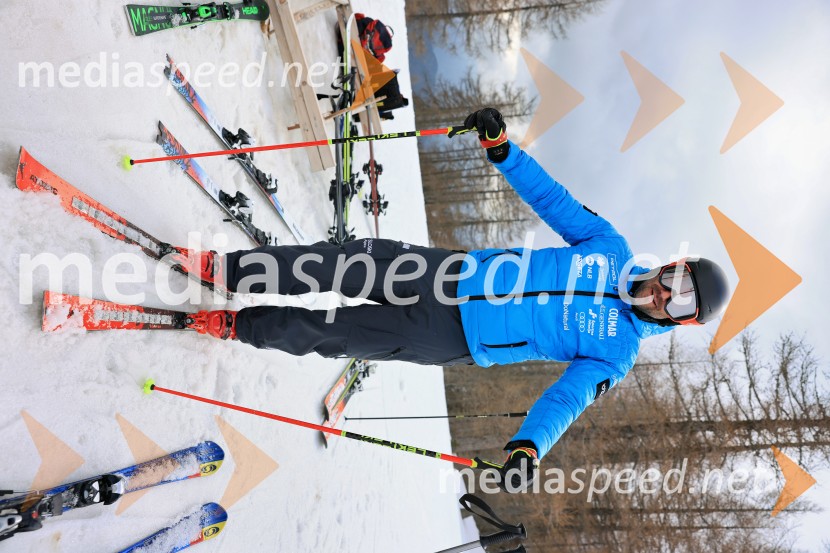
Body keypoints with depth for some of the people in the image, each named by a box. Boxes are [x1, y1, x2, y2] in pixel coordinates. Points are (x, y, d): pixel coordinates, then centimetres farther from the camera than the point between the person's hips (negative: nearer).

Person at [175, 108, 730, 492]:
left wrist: (527, 447, -35)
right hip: (457, 272, 4)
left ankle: (237, 325, 15)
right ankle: (222, 268, 2)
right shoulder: (614, 250, 5)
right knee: (358, 258, -13)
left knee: (332, 333, -9)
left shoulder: (615, 353, -4)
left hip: (452, 340, -3)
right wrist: (501, 147, -10)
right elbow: (553, 199, 2)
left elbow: (566, 397, -15)